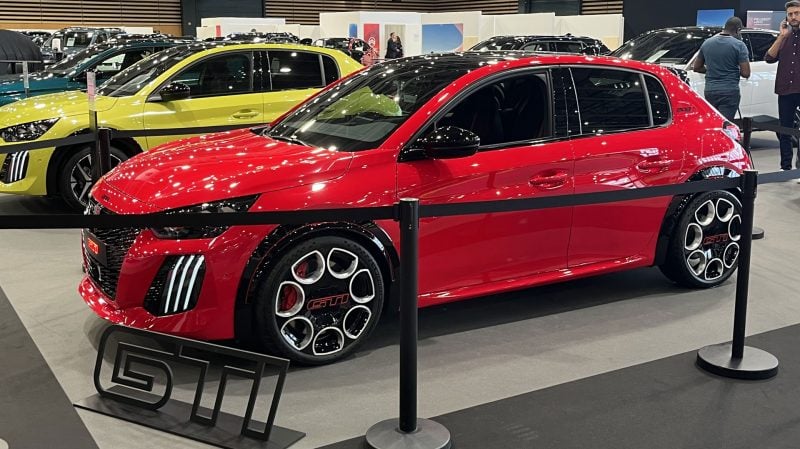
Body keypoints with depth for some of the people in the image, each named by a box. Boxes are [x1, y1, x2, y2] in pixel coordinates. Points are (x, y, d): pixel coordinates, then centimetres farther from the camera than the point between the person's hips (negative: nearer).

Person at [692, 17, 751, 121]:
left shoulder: (707, 43, 8)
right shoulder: (739, 45, -8)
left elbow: (696, 68, 16)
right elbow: (746, 73, -10)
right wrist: (734, 70, 10)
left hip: (709, 91, 5)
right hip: (729, 92, -5)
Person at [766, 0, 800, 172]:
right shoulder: (784, 37, 14)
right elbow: (769, 58, 0)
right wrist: (782, 36, -4)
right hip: (785, 91, 4)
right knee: (784, 131, 8)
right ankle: (786, 167, 16)